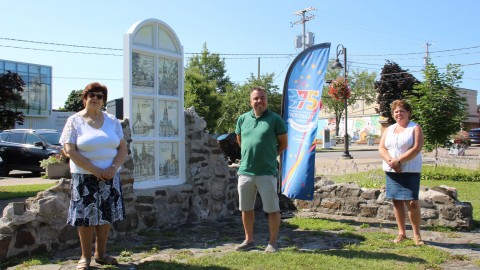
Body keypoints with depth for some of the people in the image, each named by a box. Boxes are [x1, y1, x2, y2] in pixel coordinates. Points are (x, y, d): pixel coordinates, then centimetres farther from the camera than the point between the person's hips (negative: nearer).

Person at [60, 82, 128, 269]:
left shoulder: (112, 121, 9)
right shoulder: (74, 121, -1)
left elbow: (123, 147, 7)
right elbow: (70, 151, -10)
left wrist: (114, 168, -11)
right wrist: (94, 170, -17)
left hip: (110, 178, 3)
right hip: (85, 178, -3)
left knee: (106, 216, 6)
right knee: (86, 217, 0)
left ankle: (101, 254, 20)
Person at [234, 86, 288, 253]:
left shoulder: (275, 119, -5)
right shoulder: (243, 119, 7)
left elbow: (283, 143, 3)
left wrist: (269, 156, 7)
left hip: (266, 172, -4)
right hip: (245, 172, 4)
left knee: (272, 209, 2)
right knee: (246, 209, 14)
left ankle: (272, 243, 17)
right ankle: (249, 240, 29)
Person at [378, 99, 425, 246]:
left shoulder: (415, 128, -1)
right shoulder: (389, 129, 14)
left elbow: (416, 148, -13)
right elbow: (381, 148, 5)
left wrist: (398, 161, -17)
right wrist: (390, 161, -14)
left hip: (410, 171, -5)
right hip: (391, 171, 5)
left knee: (412, 202, -8)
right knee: (397, 201, 7)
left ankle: (416, 234, 5)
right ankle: (401, 232, 17)